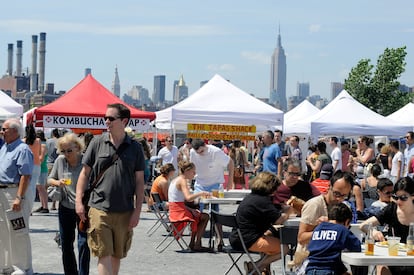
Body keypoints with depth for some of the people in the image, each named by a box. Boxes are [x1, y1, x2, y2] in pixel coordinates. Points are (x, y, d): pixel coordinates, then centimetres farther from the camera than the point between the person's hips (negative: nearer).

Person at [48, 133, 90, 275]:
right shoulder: (60, 161, 0)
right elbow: (50, 179, 12)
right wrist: (57, 182, -11)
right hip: (65, 208, 5)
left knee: (83, 243, -7)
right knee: (66, 244, 12)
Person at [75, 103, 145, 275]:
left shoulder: (135, 148, 4)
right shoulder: (97, 143, 3)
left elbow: (139, 181, 6)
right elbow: (85, 173, 8)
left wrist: (137, 211, 0)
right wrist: (79, 201, 0)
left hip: (124, 212, 1)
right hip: (99, 209, -1)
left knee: (116, 256, 12)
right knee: (104, 255, -7)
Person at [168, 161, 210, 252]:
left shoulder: (175, 180, 16)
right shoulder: (182, 180, -13)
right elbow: (188, 198, -29)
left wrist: (191, 209, 7)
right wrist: (201, 193, -17)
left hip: (174, 212, 10)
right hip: (179, 213, -10)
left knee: (199, 216, 25)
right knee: (205, 217, -1)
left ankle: (193, 243, 23)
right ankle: (197, 245, 2)